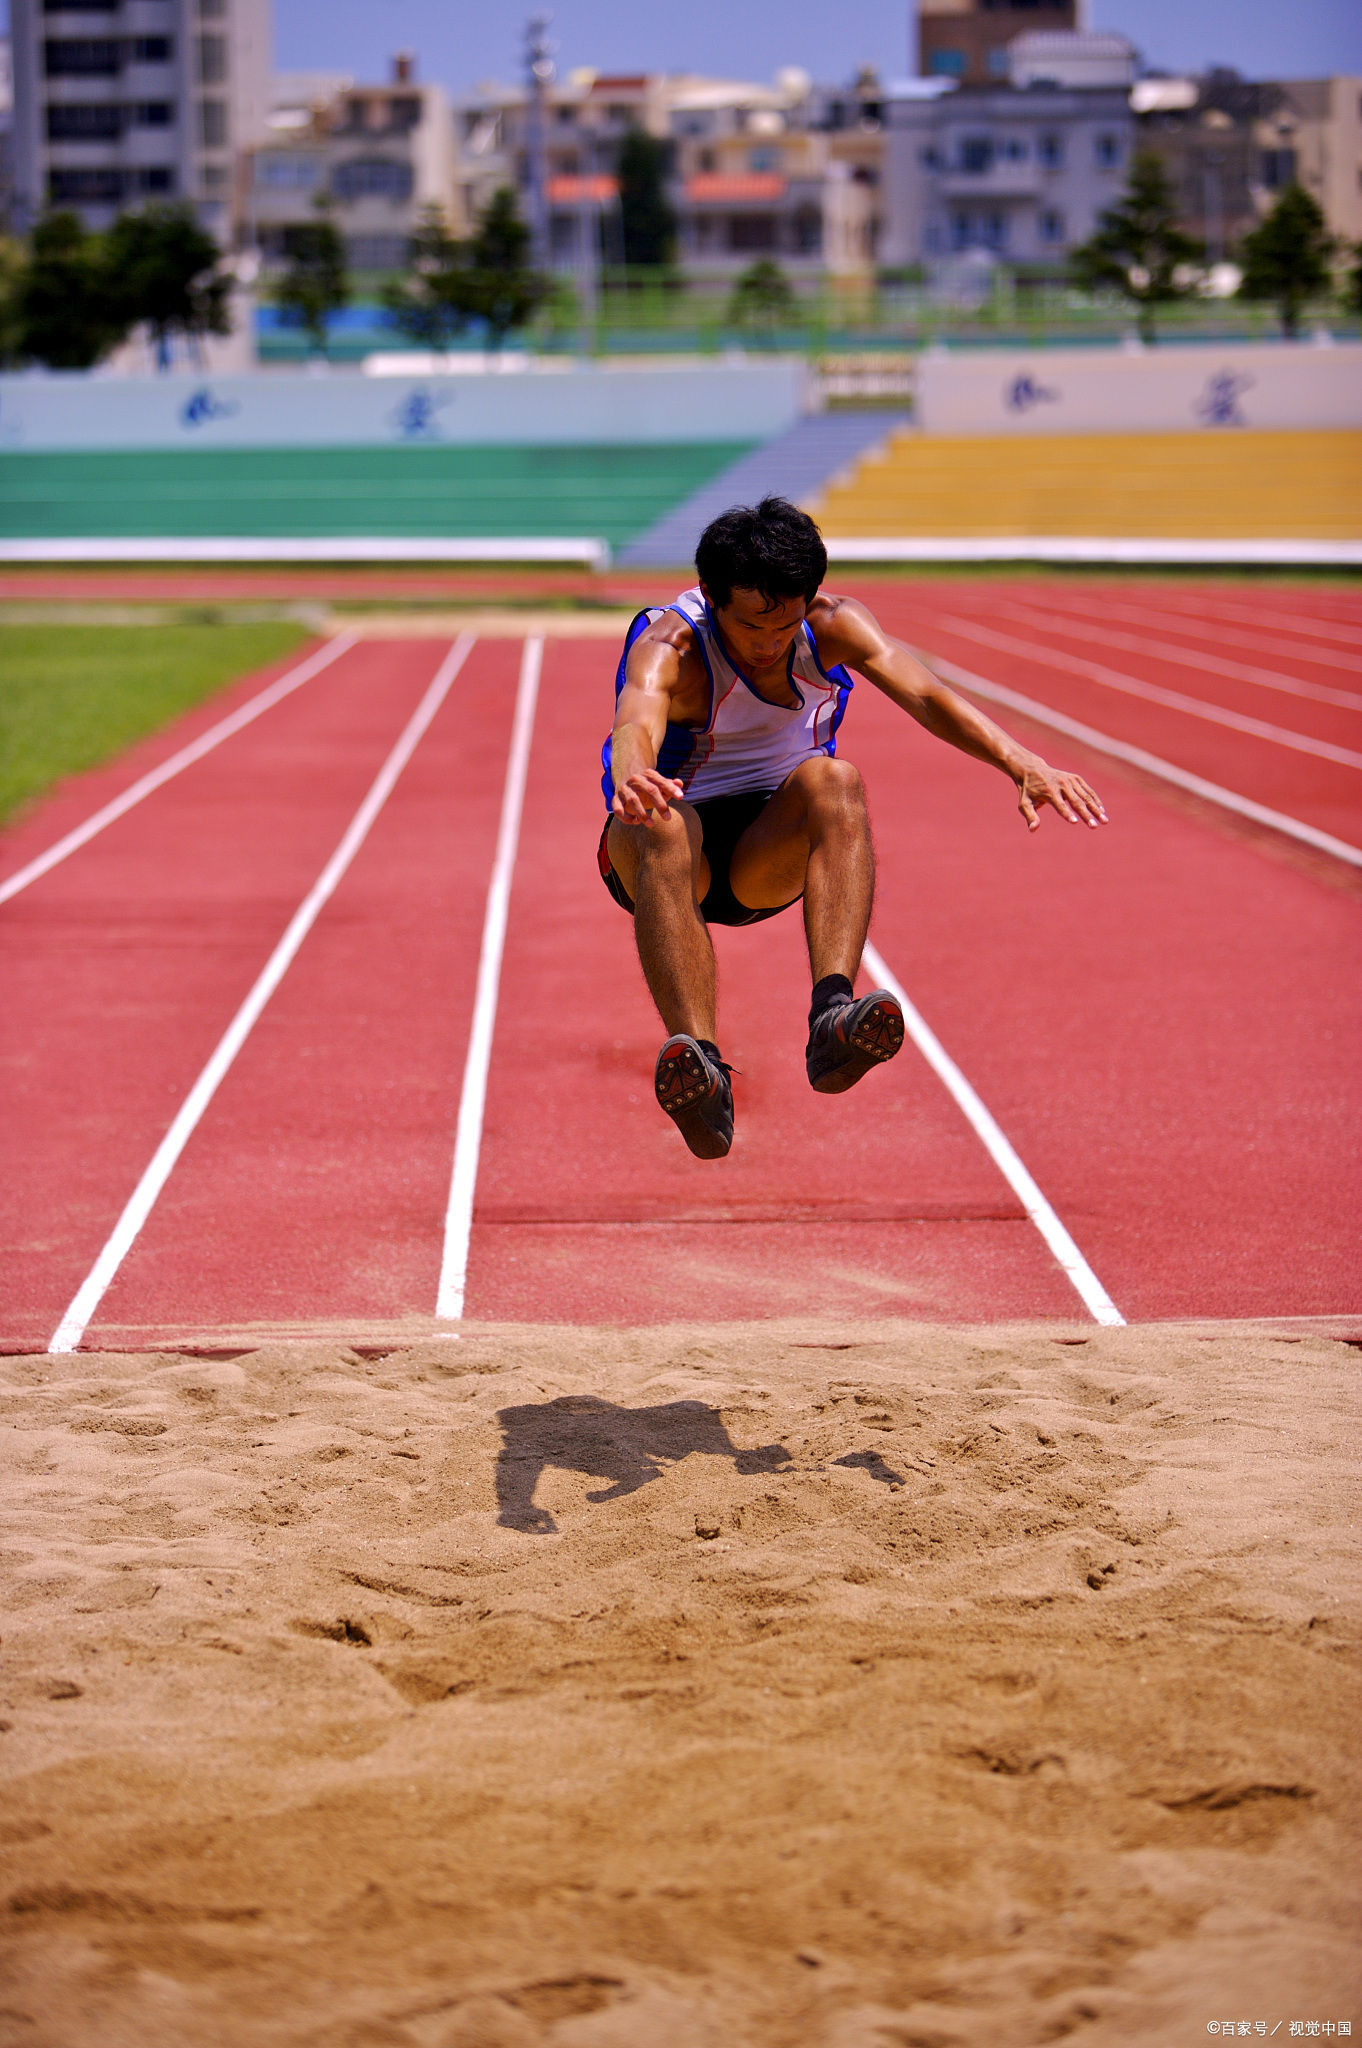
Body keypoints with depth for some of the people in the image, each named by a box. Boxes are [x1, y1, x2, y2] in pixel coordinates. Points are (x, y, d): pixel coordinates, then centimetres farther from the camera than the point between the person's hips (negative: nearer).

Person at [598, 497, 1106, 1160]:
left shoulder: (832, 625, -11)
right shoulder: (669, 647, -22)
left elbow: (923, 694, -27)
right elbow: (636, 723, -44)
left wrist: (1022, 764, -45)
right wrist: (632, 777, -70)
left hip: (769, 856, 3)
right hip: (672, 853, -2)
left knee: (831, 780, -32)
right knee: (662, 823, -40)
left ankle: (832, 1018, -47)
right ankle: (699, 1063, -54)